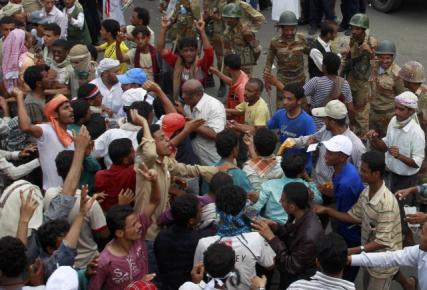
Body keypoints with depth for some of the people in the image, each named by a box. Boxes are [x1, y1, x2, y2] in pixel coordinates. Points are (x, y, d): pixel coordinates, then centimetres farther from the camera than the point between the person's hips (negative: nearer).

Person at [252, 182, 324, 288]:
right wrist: (275, 227, -14)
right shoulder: (301, 214, -13)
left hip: (298, 280, -6)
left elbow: (291, 266, -25)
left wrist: (271, 238, -27)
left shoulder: (309, 236, -35)